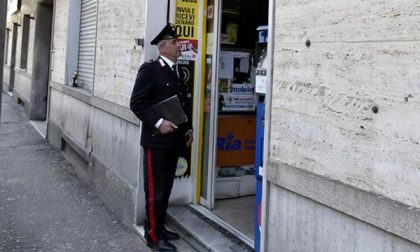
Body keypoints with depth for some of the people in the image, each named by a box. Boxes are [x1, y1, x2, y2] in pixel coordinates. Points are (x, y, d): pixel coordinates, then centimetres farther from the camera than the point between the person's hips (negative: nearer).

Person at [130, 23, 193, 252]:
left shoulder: (178, 72, 15)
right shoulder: (150, 69, -9)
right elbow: (136, 103, -14)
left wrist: (188, 129, 11)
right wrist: (158, 123, -21)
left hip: (174, 140, 8)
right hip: (156, 140, -7)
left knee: (166, 188, 15)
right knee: (155, 189, 0)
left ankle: (160, 227, 28)